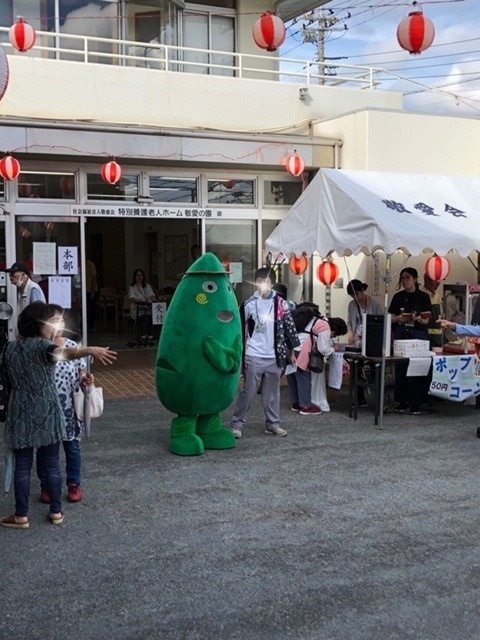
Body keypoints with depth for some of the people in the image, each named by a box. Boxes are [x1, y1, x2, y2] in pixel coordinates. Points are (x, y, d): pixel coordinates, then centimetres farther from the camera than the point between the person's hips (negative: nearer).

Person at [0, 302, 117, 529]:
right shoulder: (41, 345, -12)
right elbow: (65, 353, -35)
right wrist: (91, 350, -52)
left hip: (21, 415, 3)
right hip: (47, 414, -3)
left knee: (22, 466, 8)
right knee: (52, 465, 8)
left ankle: (21, 516, 12)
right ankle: (56, 512, 16)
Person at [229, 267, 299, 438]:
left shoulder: (281, 303, 1)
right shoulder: (249, 304, -3)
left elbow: (289, 326, 6)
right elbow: (240, 328, 3)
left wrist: (293, 349, 5)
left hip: (274, 356, 2)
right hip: (254, 356, -2)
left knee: (272, 393, 11)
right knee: (248, 392, -1)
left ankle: (273, 424, 20)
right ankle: (236, 424, 7)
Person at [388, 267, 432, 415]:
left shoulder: (423, 297, 1)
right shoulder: (398, 297, 8)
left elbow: (426, 321, -3)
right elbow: (392, 318, 8)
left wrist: (418, 318, -24)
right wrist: (399, 318, -14)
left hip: (418, 335, -3)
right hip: (401, 334, 3)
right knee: (400, 369, 3)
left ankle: (415, 404, 4)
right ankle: (402, 402, 12)